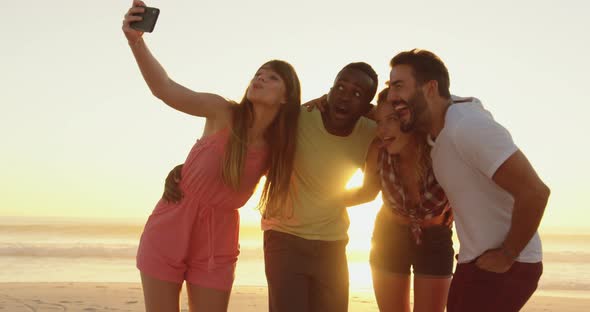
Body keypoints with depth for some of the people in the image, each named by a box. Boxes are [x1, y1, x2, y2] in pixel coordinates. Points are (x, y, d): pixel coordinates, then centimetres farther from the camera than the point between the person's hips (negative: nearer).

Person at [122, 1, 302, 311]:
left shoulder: (279, 148, -3)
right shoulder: (223, 113, -12)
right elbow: (164, 89, -26)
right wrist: (136, 41, -43)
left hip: (217, 243, 2)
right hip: (168, 230, -2)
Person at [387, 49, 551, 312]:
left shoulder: (469, 127, -24)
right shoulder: (436, 129, 2)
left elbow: (534, 192, -28)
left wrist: (507, 256, -17)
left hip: (506, 265, -9)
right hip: (475, 261, 9)